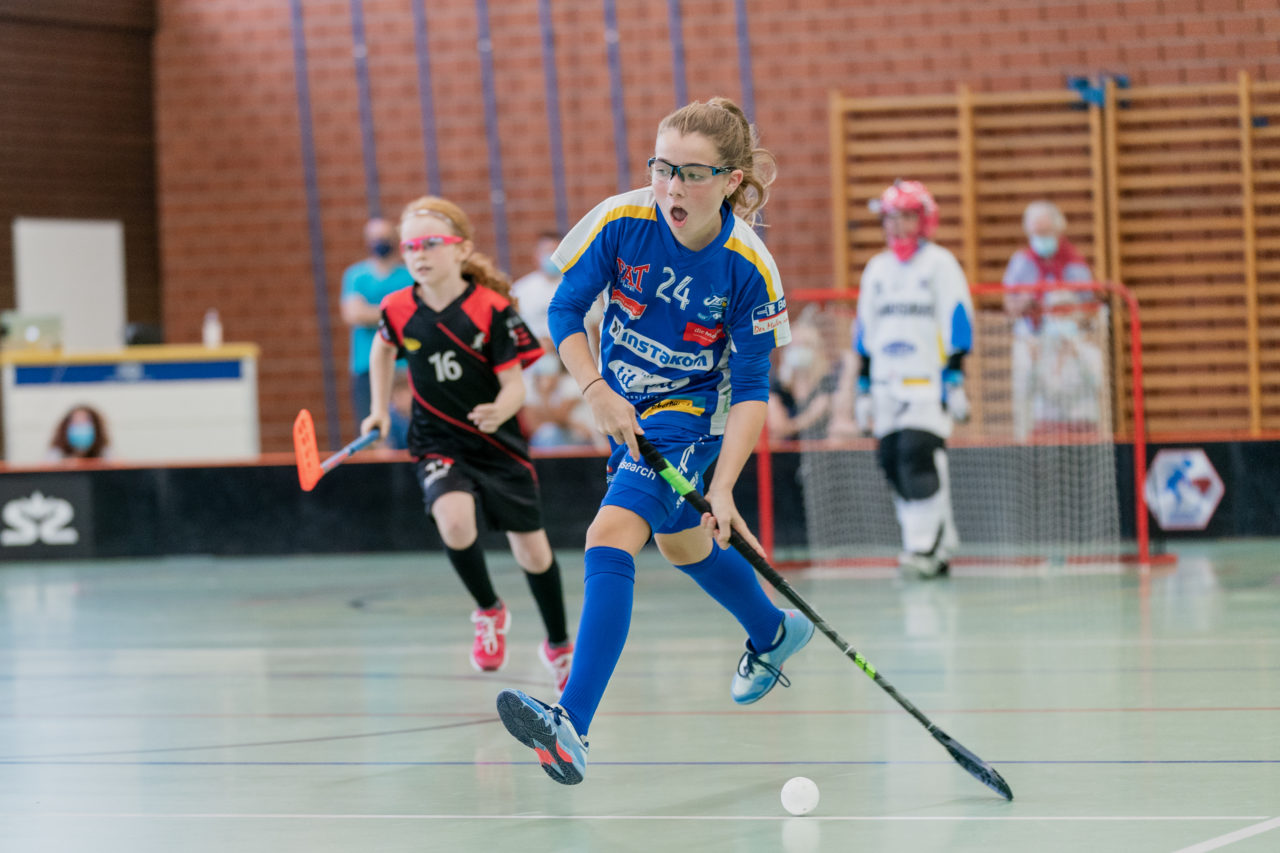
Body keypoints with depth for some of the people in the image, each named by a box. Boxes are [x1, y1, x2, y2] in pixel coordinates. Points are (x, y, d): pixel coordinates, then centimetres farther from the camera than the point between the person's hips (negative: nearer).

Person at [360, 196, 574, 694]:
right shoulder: (399, 310, -7)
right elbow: (382, 349, 17)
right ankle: (488, 611, -2)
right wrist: (379, 410, 13)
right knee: (455, 518, -29)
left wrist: (500, 410, -37)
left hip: (498, 445, -1)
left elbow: (515, 385, -16)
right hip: (438, 443, 1)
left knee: (531, 549, 6)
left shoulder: (492, 310, -17)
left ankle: (559, 644, 32)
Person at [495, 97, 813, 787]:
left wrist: (722, 488, -28)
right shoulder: (620, 221, -18)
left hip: (691, 419, -5)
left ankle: (573, 725, -35)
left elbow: (750, 391, -19)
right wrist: (597, 392, -20)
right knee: (681, 545, 24)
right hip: (623, 410, 5)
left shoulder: (749, 268, -24)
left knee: (611, 538, -25)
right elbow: (565, 310, -6)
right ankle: (774, 633, 55)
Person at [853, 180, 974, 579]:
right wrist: (863, 386, 16)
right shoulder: (876, 269, 17)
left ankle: (924, 546, -17)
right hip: (887, 383, 6)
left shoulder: (941, 263, 0)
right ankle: (941, 543, 7)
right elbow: (865, 332, 20)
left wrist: (955, 376, -11)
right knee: (893, 463, 0)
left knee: (920, 455, -17)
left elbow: (958, 321, -4)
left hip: (928, 381, -6)